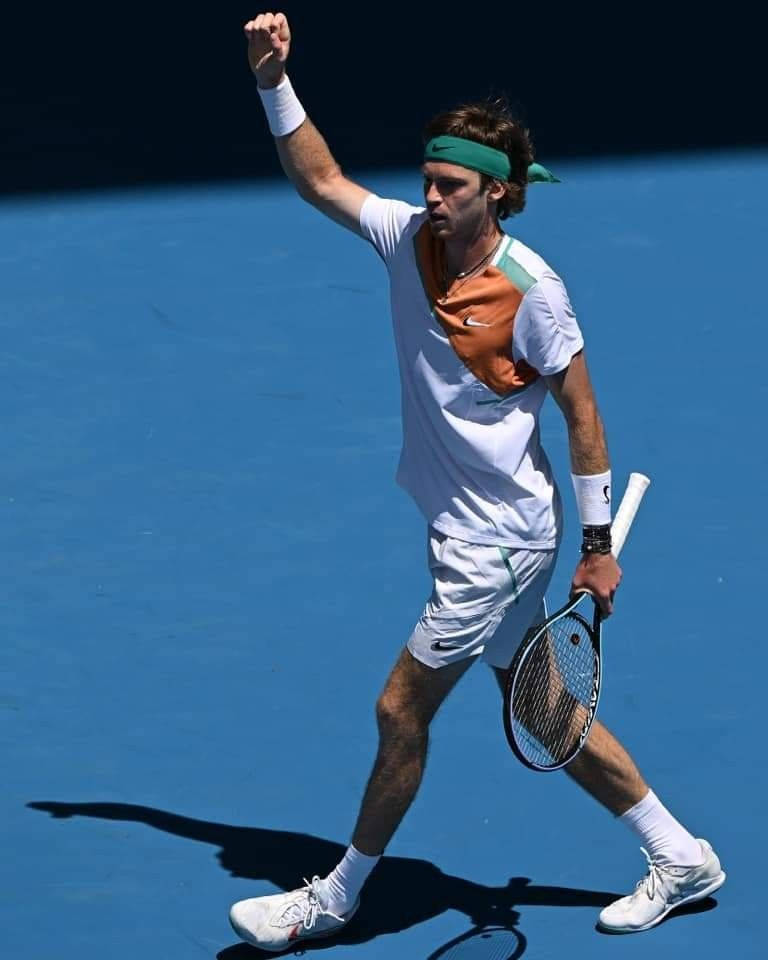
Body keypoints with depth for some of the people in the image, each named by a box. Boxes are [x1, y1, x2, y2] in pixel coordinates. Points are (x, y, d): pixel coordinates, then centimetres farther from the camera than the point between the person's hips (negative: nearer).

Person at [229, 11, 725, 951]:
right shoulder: (408, 236, -2)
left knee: (402, 709, -1)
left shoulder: (532, 290, -20)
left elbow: (581, 414, -13)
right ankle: (680, 857, 27)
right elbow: (320, 181, 11)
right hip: (466, 531, 8)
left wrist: (599, 543, -9)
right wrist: (273, 81, -2)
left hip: (498, 540, -8)